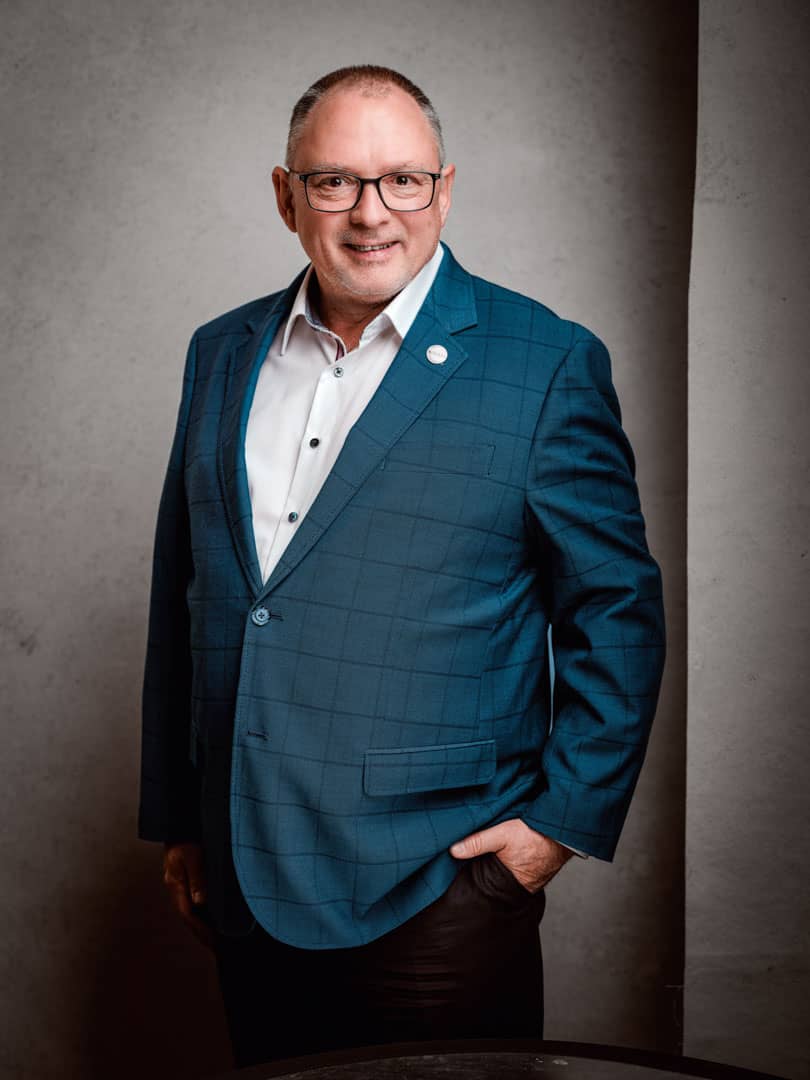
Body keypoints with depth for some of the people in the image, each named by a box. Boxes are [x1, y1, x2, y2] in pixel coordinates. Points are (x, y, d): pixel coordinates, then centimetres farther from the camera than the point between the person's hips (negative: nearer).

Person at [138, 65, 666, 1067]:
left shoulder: (548, 364, -6)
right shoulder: (221, 353, 8)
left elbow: (618, 608, -3)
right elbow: (182, 598, 12)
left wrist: (567, 818, -7)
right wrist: (177, 818, 13)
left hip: (435, 887, -4)